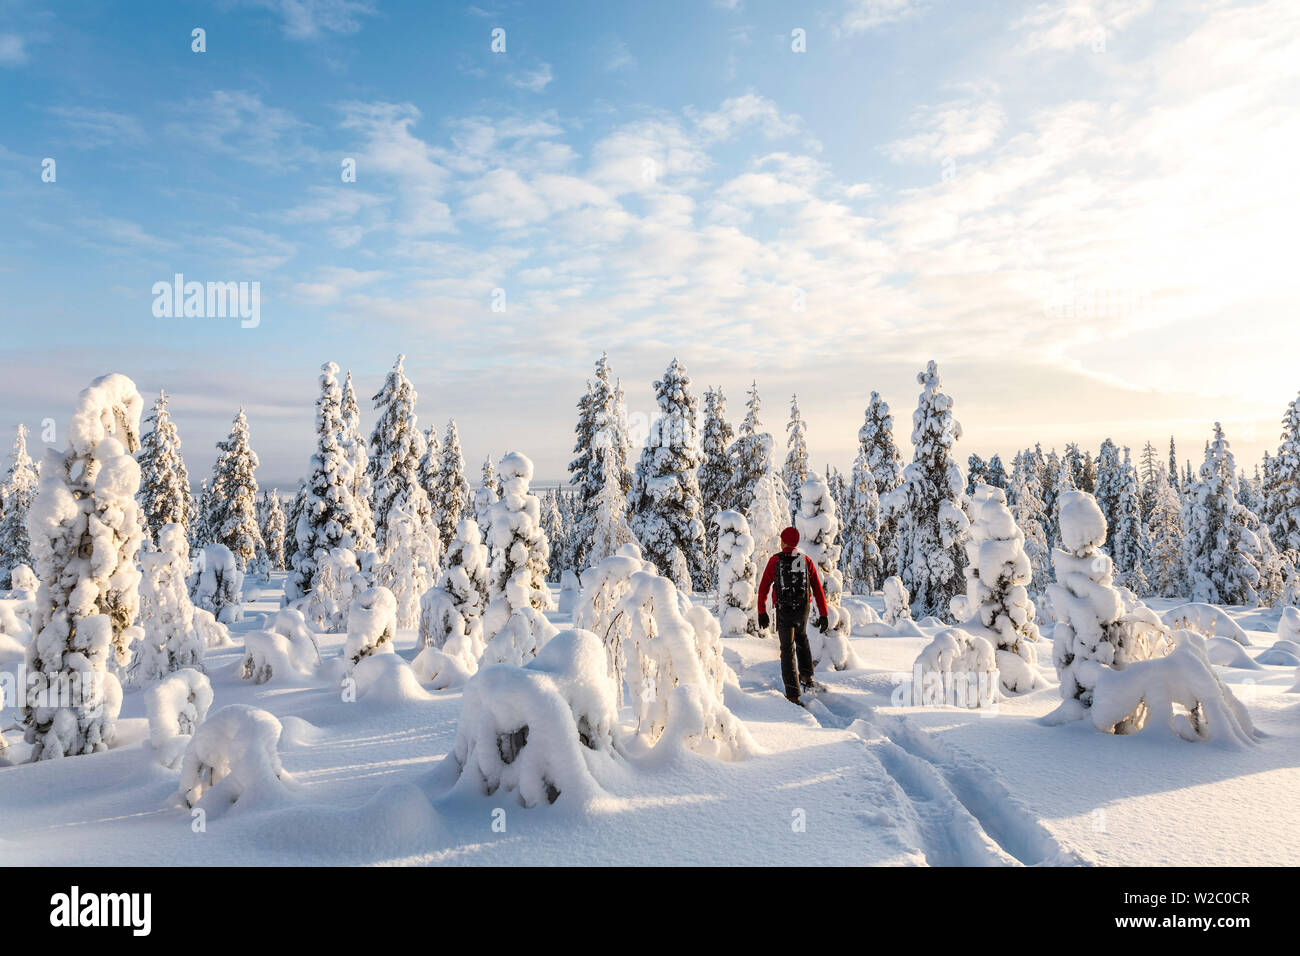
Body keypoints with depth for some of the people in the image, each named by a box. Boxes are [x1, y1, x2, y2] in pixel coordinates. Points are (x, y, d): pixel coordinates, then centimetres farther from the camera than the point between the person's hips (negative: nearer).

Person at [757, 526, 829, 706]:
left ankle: (793, 695, -4)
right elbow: (818, 588, 0)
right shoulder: (806, 560, 1)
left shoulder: (775, 560, -3)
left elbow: (763, 588, -2)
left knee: (787, 651, 2)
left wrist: (762, 612, 6)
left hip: (783, 611, -2)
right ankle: (807, 677, 28)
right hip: (803, 610, 2)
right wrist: (823, 615, 4)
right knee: (801, 638, 31)